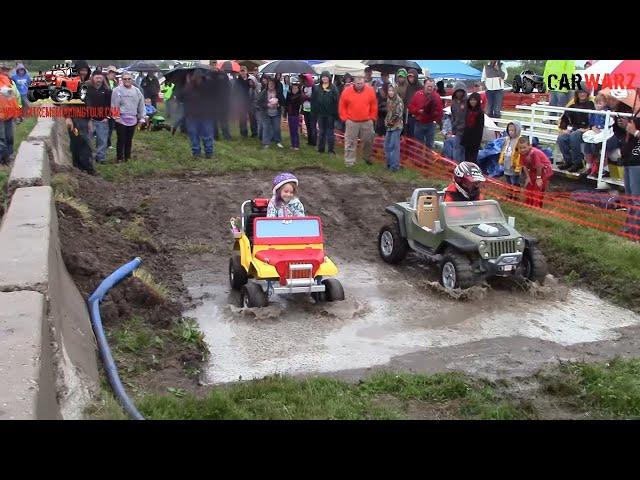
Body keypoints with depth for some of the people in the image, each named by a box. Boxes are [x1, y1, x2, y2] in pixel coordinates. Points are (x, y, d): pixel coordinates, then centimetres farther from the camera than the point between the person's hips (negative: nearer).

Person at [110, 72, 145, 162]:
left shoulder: (137, 91, 8)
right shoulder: (117, 90, -6)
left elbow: (141, 105, 13)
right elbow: (114, 105, -6)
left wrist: (141, 118, 12)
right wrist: (115, 116, -10)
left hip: (132, 120, 4)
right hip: (121, 120, -4)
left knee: (129, 140, 12)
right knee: (121, 140, -1)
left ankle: (127, 156, 24)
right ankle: (119, 157, 10)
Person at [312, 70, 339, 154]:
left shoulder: (333, 88, -2)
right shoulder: (317, 88, 6)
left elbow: (336, 101, -7)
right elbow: (313, 101, 5)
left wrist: (335, 113, -13)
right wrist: (314, 111, -1)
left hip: (330, 113, -3)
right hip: (320, 113, 3)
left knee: (330, 131, 4)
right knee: (321, 131, 10)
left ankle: (331, 149, 10)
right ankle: (321, 149, 17)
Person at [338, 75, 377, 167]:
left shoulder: (370, 91, -1)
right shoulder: (347, 91, -4)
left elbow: (374, 106, 7)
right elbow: (342, 106, 3)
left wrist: (372, 118, 3)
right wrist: (345, 118, -1)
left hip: (367, 122, 1)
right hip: (351, 122, -1)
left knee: (368, 141, 10)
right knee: (350, 142, 0)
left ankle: (367, 158, 31)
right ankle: (350, 162, 6)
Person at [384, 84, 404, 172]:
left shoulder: (398, 100, -13)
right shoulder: (389, 100, 11)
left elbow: (399, 114, -16)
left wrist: (392, 122, -8)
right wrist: (386, 121, 11)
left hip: (396, 126, -8)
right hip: (389, 126, 8)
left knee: (394, 146, -8)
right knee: (387, 145, 13)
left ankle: (395, 165, -4)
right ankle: (389, 163, 24)